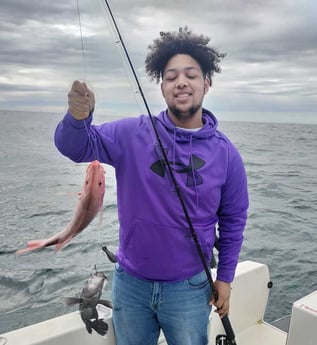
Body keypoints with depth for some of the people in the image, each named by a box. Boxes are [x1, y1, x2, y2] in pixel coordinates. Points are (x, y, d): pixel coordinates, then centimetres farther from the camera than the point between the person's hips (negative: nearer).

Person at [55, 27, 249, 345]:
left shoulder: (225, 153, -8)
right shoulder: (132, 134, -11)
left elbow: (233, 220, 1)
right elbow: (76, 147, -15)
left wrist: (225, 277, 3)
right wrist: (78, 117, -37)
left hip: (189, 289, 0)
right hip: (130, 283, 1)